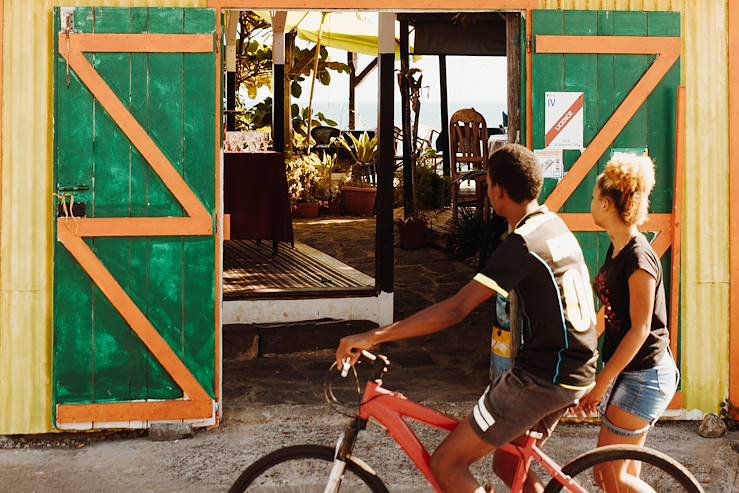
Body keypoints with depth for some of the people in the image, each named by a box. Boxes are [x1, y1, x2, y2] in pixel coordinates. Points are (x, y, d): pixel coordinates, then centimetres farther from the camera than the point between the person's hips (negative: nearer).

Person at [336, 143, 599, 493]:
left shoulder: (521, 244, -18)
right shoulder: (556, 225, 10)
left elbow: (455, 310, -26)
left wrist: (373, 337, -26)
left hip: (541, 378, -9)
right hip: (578, 373, 9)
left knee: (446, 464, -5)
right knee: (507, 464, 23)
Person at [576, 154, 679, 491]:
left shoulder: (639, 258, -20)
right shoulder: (617, 250, 8)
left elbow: (639, 330, -20)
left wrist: (601, 383, -17)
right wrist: (603, 380, 15)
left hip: (644, 377, -9)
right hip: (627, 373, 9)